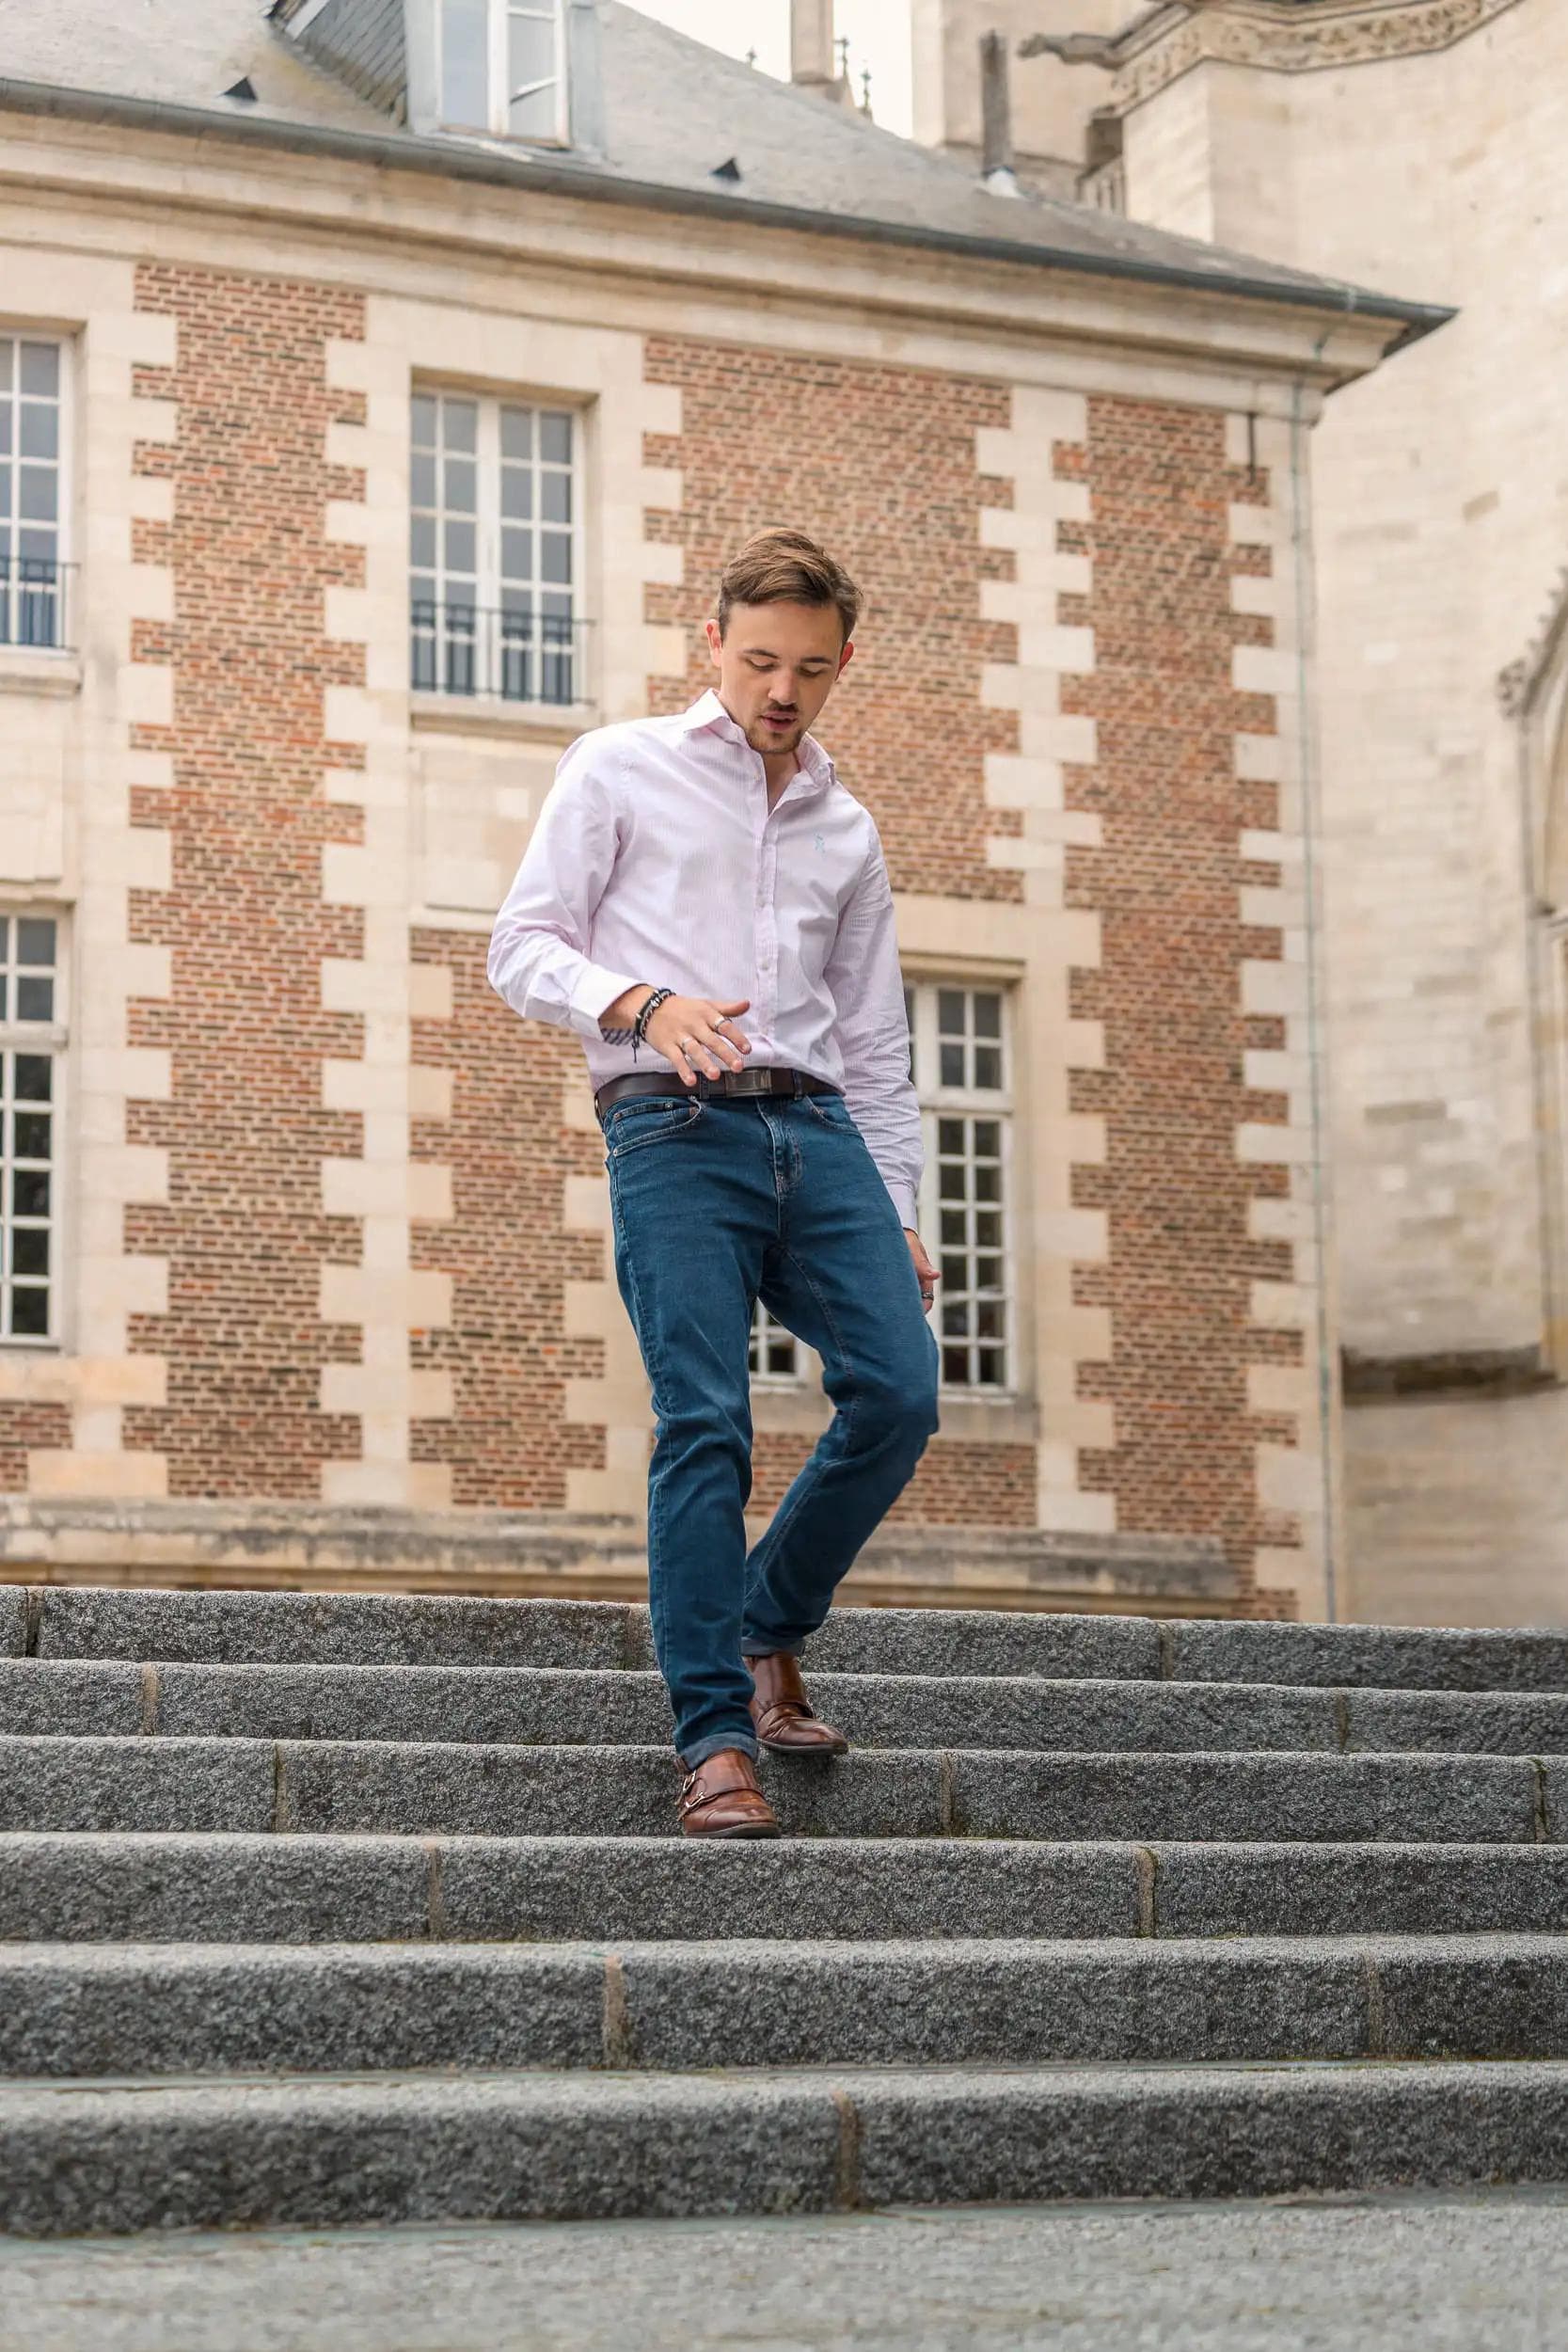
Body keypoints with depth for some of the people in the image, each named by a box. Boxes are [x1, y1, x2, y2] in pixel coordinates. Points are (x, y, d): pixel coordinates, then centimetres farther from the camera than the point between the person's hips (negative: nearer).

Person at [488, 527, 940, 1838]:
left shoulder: (848, 831, 24)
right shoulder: (622, 770, 12)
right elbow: (524, 950, 4)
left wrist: (902, 1218, 16)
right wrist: (642, 1004, -15)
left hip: (818, 1129, 4)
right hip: (675, 1125, -4)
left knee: (900, 1390, -12)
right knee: (705, 1423, -15)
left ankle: (770, 1636, 10)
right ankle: (716, 1738, -13)